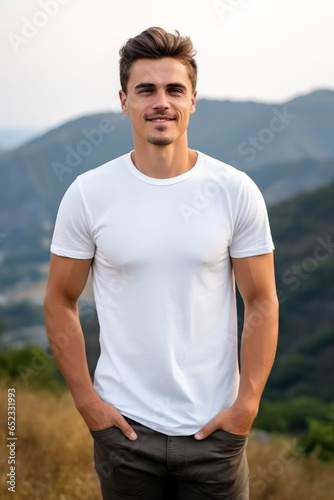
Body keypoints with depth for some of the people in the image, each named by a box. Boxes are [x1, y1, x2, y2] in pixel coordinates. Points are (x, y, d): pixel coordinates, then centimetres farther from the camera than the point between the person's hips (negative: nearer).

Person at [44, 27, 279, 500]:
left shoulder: (236, 192, -6)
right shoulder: (88, 194, -6)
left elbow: (262, 303, -1)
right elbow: (60, 302, 1)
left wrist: (247, 403, -6)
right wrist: (87, 400, -3)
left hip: (215, 426, 0)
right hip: (124, 424, 0)